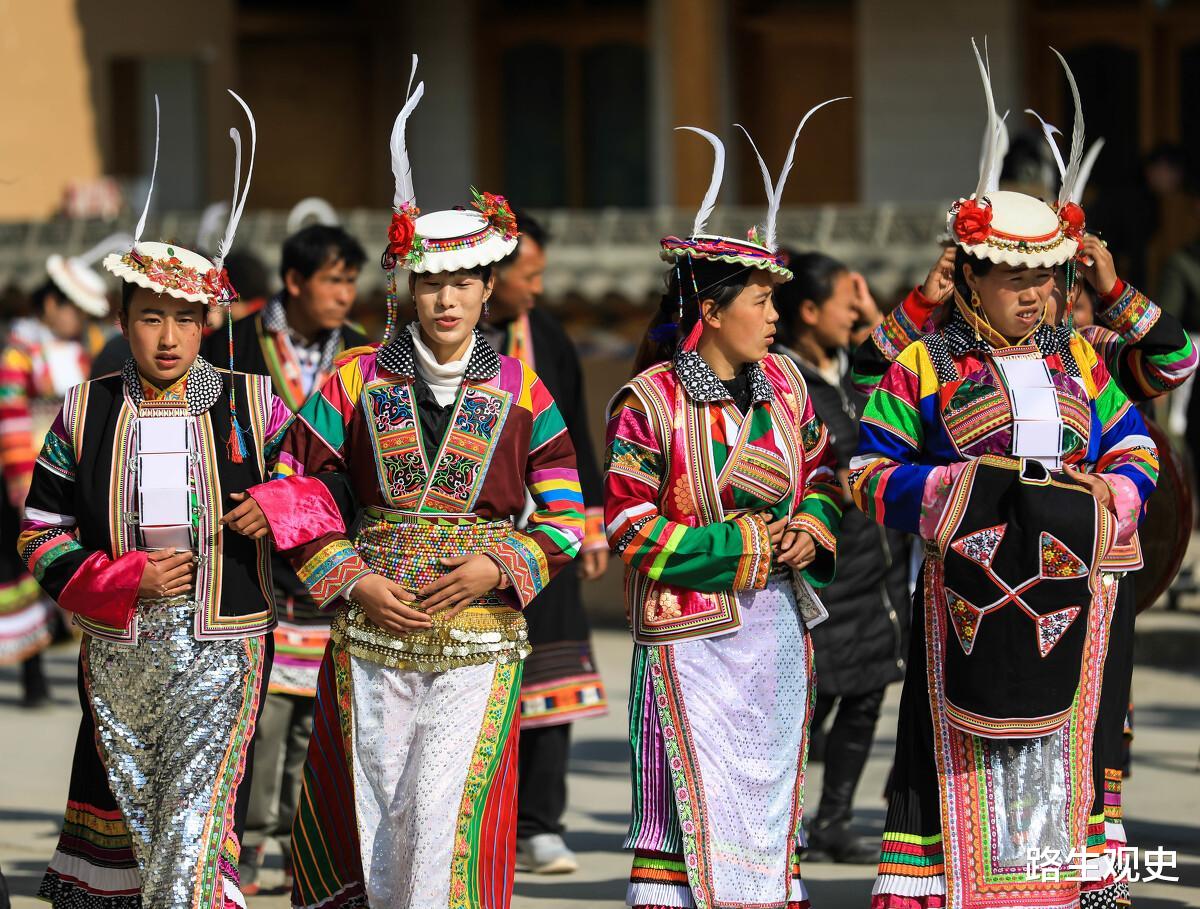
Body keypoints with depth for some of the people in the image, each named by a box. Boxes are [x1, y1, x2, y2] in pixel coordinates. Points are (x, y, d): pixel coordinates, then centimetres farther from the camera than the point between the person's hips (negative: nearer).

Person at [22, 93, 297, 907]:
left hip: (222, 651, -2)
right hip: (119, 650, 2)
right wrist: (125, 580, -10)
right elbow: (43, 535, 5)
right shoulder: (86, 415, 4)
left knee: (197, 819, -14)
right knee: (130, 817, 12)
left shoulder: (253, 407, 1)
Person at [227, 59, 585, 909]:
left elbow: (566, 514, 5)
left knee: (450, 818, -12)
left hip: (481, 638, -1)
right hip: (371, 638, 1)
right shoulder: (357, 381, 3)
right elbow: (291, 487, 4)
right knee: (377, 815, 5)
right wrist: (354, 582, -6)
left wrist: (499, 567, -11)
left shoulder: (520, 391, 3)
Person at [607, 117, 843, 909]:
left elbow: (822, 470, 19)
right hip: (693, 632, -6)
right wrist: (735, 544, -15)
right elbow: (628, 525, -12)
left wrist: (813, 527, -3)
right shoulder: (648, 404, -11)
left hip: (779, 628, 6)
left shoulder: (783, 383, 7)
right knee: (695, 796, -6)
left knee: (771, 789, 11)